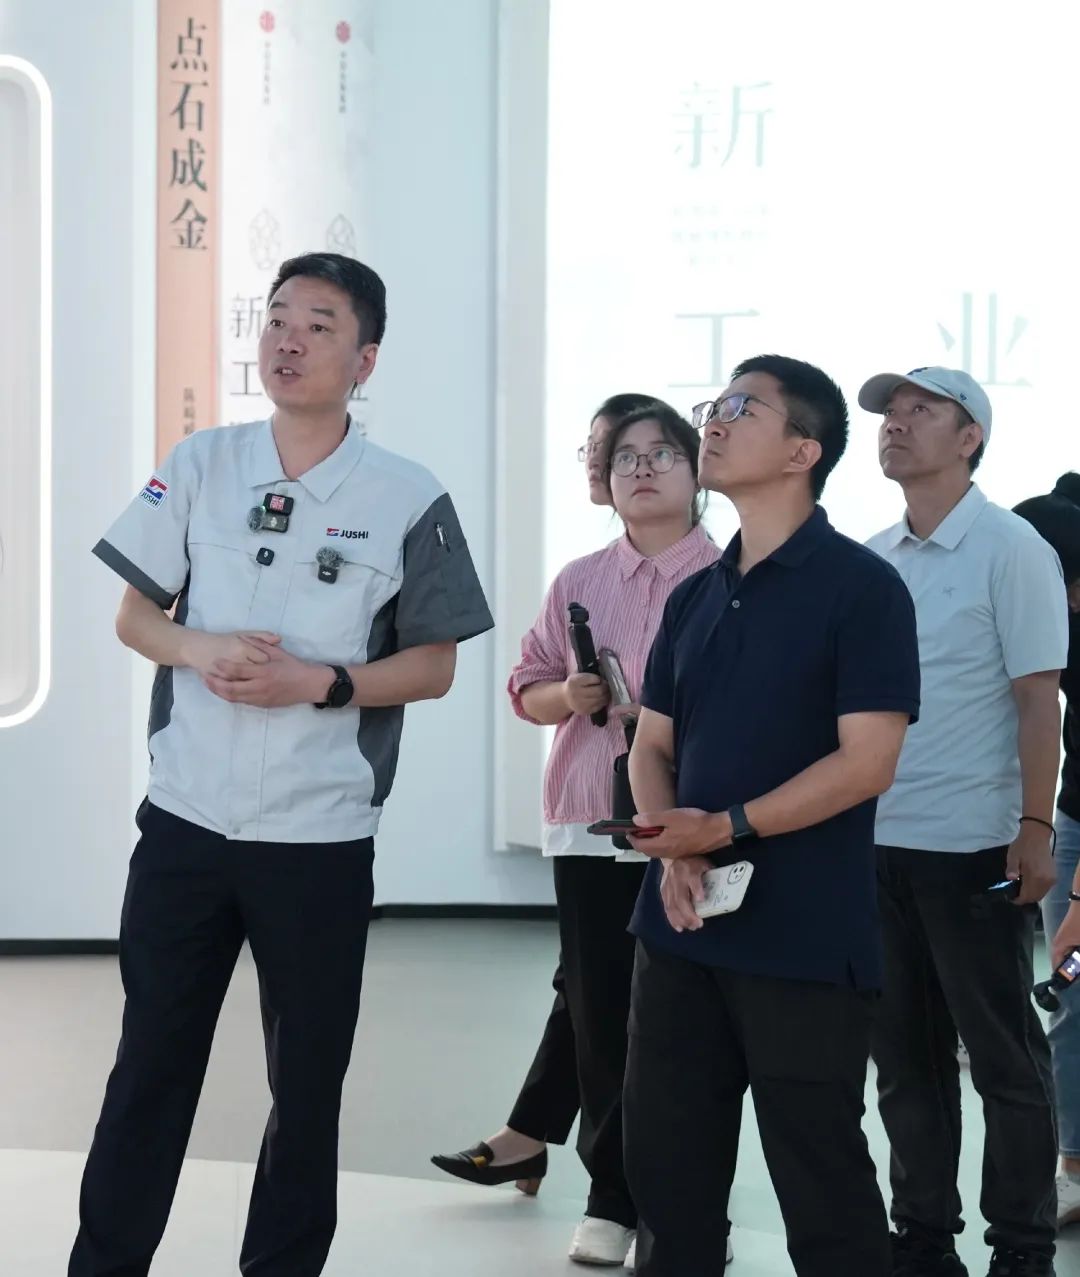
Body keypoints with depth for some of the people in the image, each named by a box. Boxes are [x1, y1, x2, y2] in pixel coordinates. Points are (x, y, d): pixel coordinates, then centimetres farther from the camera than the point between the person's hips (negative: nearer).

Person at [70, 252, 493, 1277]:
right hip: (184, 819, 2)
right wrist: (199, 650, -14)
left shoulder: (408, 502, -5)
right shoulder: (199, 465, 3)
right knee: (149, 1068, 8)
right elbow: (134, 616, 8)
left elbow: (433, 668, -1)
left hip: (319, 837, -2)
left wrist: (320, 683, -17)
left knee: (306, 1085, 9)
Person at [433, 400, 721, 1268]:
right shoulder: (579, 583, 10)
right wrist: (569, 695, -7)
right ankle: (612, 1200, 15)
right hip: (590, 827, 3)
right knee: (599, 1015, 5)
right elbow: (528, 689, 13)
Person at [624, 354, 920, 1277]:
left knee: (822, 1182, 2)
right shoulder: (695, 597, 14)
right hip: (683, 930, 7)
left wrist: (730, 829, -19)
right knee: (666, 1166, 12)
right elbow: (652, 748, 14)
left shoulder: (861, 588, -8)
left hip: (806, 945, -7)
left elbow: (866, 762, -14)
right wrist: (673, 851, -6)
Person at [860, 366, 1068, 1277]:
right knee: (906, 1057, 11)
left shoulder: (1010, 549, -5)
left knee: (1004, 1059, 3)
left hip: (972, 846, -6)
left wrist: (1035, 827, -15)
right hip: (877, 843, 6)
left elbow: (1038, 699, -9)